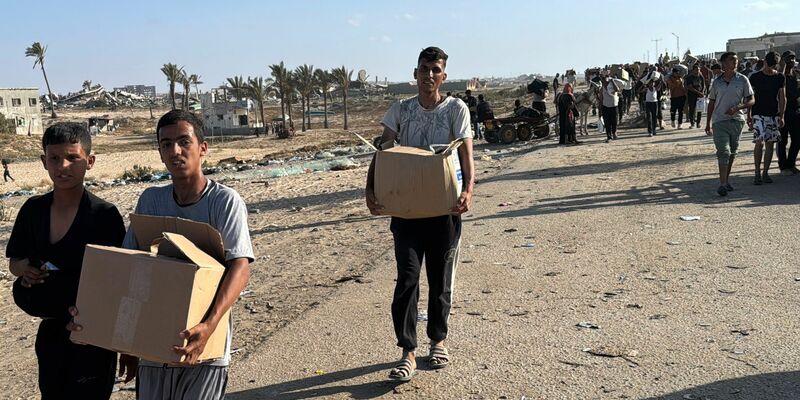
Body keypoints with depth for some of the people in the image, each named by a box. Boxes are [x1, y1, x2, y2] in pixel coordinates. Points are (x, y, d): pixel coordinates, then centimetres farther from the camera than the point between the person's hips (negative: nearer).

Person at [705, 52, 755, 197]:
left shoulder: (742, 80, 2)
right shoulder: (717, 82, 5)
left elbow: (751, 101, 2)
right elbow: (711, 103, 13)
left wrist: (737, 107, -16)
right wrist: (708, 123, 12)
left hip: (737, 120, 1)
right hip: (719, 121, -1)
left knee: (732, 152, 10)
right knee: (723, 152, -10)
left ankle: (726, 179, 23)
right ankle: (722, 184, -13)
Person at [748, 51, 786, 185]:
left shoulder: (780, 77, 6)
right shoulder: (755, 77, 1)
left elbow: (782, 98, 7)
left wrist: (781, 116, 1)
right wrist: (749, 115, 1)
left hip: (773, 115, 3)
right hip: (758, 114, -3)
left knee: (770, 144, 4)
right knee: (759, 142, -13)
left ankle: (765, 172, 13)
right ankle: (757, 173, -6)